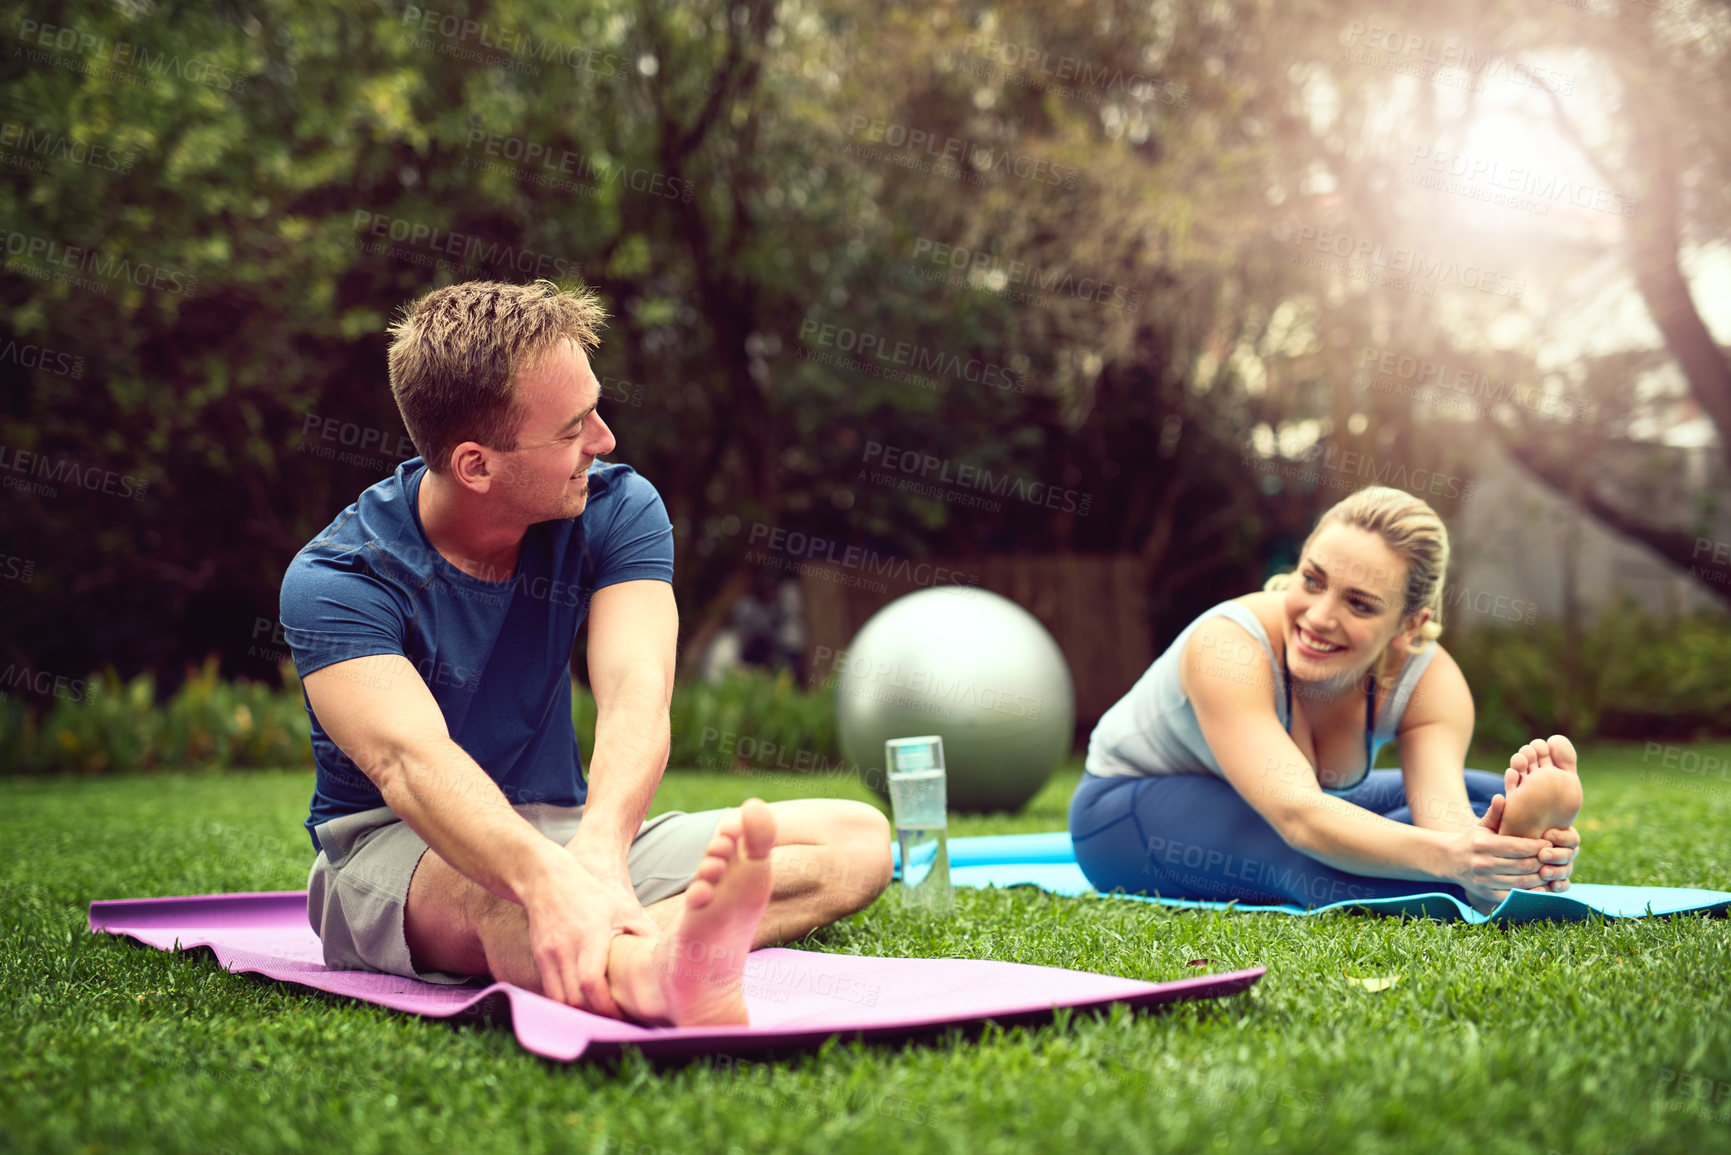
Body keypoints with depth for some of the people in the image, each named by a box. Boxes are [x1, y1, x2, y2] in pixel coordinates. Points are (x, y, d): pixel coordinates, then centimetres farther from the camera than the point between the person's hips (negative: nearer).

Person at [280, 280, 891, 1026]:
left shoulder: (616, 509, -6)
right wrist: (547, 877, -59)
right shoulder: (334, 580, -18)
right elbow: (411, 760, -37)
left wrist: (599, 846, -47)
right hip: (391, 853, -5)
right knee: (503, 889, -43)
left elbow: (636, 691, -24)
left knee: (856, 837, -16)